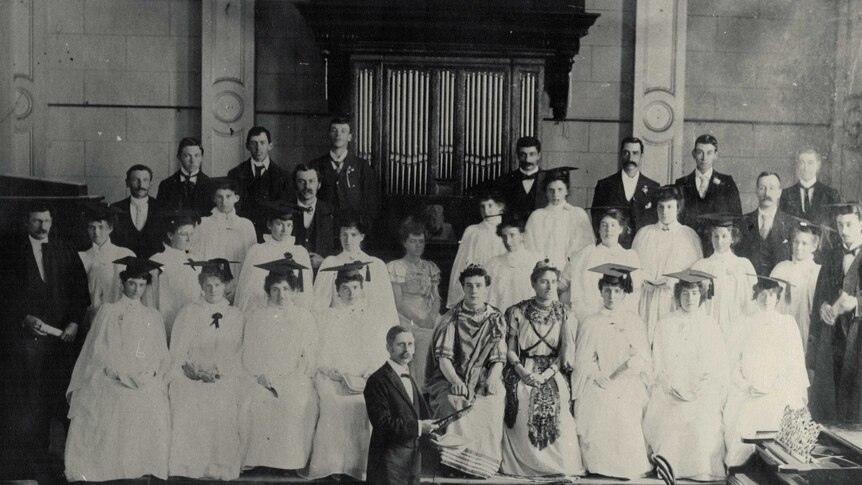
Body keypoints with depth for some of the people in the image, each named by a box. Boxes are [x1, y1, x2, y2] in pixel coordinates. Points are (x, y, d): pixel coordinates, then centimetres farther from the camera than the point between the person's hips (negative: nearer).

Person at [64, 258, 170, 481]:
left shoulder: (153, 316, 20)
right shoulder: (108, 311, 13)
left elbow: (163, 355, 16)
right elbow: (98, 349, 4)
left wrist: (152, 372, -3)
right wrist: (122, 374, -8)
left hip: (146, 379, 2)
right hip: (111, 377, -2)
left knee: (154, 405, -24)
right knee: (116, 404, -28)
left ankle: (146, 469, -18)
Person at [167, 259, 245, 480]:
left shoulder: (235, 315, 13)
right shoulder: (189, 312, 10)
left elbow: (235, 353, 11)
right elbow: (178, 349, 5)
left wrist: (217, 369, -4)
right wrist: (192, 369, -9)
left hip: (223, 378, 1)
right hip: (190, 377, -1)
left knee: (222, 410, -21)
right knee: (187, 412, -22)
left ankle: (218, 467, -12)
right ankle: (187, 466, -12)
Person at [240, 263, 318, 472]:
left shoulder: (304, 317, 10)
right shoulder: (255, 317, 12)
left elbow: (310, 360, 6)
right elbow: (249, 357, 9)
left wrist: (283, 381, -7)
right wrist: (262, 377, -10)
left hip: (295, 380, -1)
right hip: (262, 380, 1)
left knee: (301, 402, -31)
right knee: (249, 402, -28)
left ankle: (293, 462, -20)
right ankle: (252, 459, -16)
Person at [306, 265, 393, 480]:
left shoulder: (379, 317, 16)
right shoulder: (326, 318, 13)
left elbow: (385, 354, 9)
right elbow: (321, 359, 6)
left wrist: (370, 375, -8)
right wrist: (344, 377, -9)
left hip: (371, 381, 1)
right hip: (335, 381, -1)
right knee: (334, 404, -24)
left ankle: (365, 465, -11)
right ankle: (334, 465, -13)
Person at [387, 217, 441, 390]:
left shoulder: (431, 267, 18)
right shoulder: (395, 267, 4)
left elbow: (436, 297, 14)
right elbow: (398, 301, -2)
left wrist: (432, 316, -5)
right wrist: (418, 319, -11)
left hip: (429, 323, 3)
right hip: (405, 322, -3)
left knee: (421, 369, -6)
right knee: (407, 371, -13)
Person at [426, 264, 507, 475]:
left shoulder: (496, 319, 9)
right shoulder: (452, 318, 6)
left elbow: (498, 359, 5)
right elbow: (443, 356, -2)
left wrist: (492, 379, -15)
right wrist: (455, 380, -19)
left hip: (483, 380, 1)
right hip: (452, 380, -1)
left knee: (492, 402, -25)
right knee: (455, 401, -30)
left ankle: (485, 462, -19)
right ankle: (457, 456, -28)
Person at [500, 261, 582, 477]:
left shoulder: (564, 313, 8)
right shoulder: (518, 312, 6)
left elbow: (567, 350, 2)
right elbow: (510, 349, 5)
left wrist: (547, 374, -11)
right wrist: (521, 370, -12)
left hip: (553, 372, 0)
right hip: (523, 372, 0)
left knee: (556, 413, -22)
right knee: (522, 399, -22)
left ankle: (558, 464, -9)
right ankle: (523, 463, -9)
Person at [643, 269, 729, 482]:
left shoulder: (711, 328, 13)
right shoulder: (665, 326, 12)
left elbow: (721, 369, 8)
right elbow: (659, 366, 7)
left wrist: (700, 391, -8)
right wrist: (677, 390, -9)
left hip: (703, 393, 0)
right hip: (671, 392, 0)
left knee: (705, 423, -27)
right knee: (668, 422, -27)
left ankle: (703, 471, -17)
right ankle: (669, 469, -17)